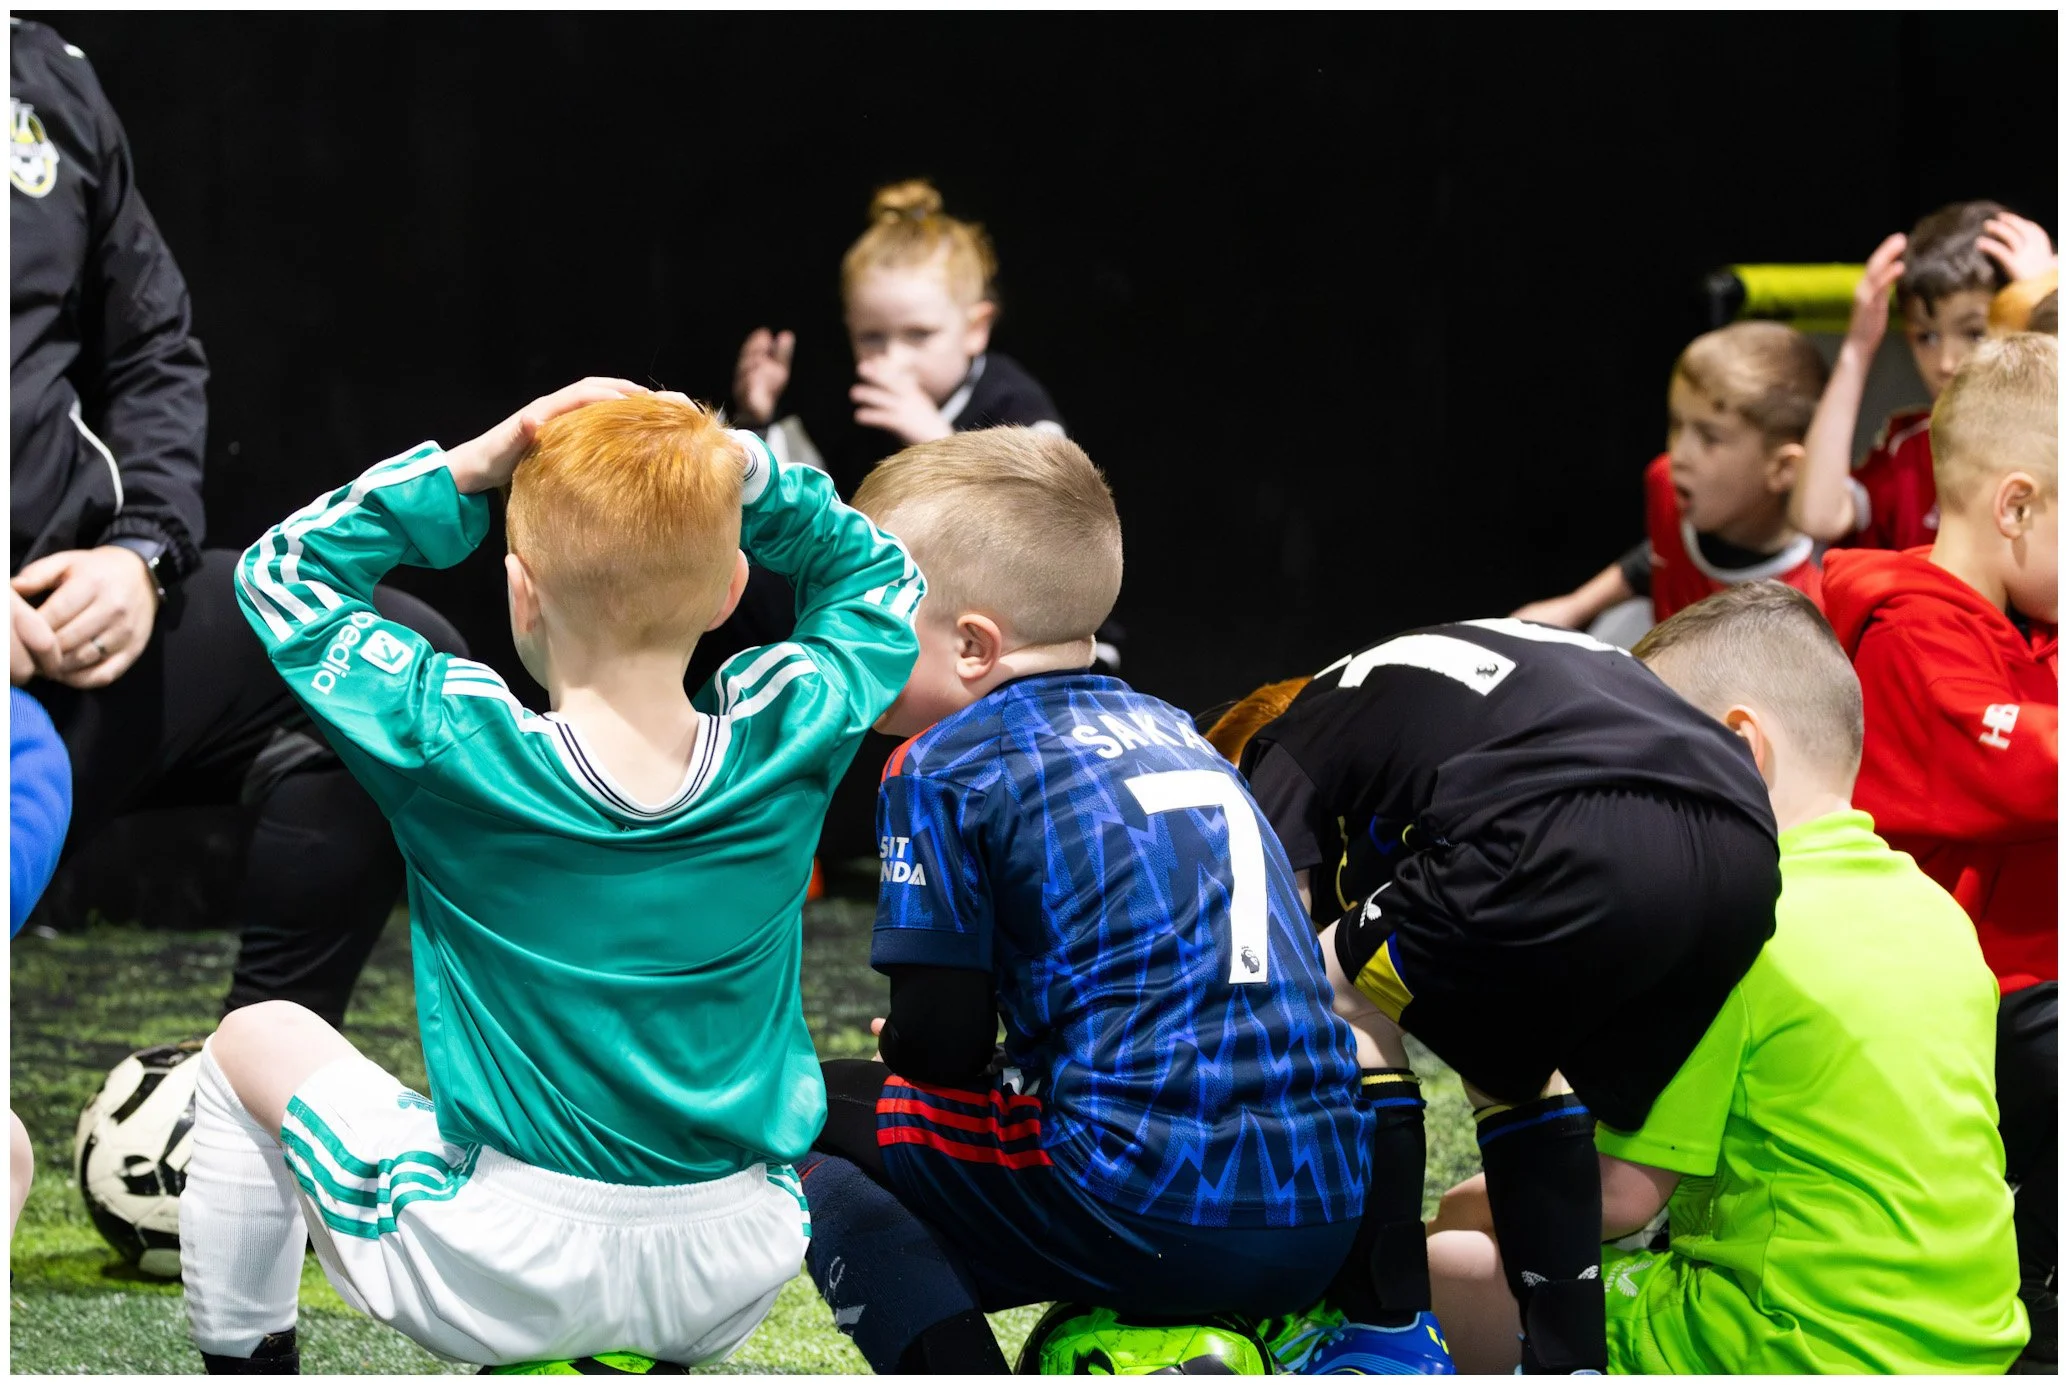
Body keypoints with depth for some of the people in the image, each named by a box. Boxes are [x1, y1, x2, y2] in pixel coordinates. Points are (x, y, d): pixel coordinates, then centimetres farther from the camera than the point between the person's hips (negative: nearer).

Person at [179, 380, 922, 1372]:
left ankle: (243, 1356, 27)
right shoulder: (793, 735, -10)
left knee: (255, 1040, 21)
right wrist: (738, 470, -1)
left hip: (498, 1285, -3)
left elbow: (280, 570, -1)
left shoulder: (454, 748, -17)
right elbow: (880, 578, 12)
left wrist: (466, 471, -8)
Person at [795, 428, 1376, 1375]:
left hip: (1154, 1209, -7)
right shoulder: (1165, 727, 20)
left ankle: (951, 1363, -8)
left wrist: (904, 1048, 19)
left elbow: (940, 1039, -4)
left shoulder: (943, 767, -2)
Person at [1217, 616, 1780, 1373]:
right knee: (1511, 1066, 32)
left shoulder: (1288, 752, 26)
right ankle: (1572, 1365, 23)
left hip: (1581, 856, -7)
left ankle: (1391, 1339, 16)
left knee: (1351, 996, 20)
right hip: (1744, 855, 7)